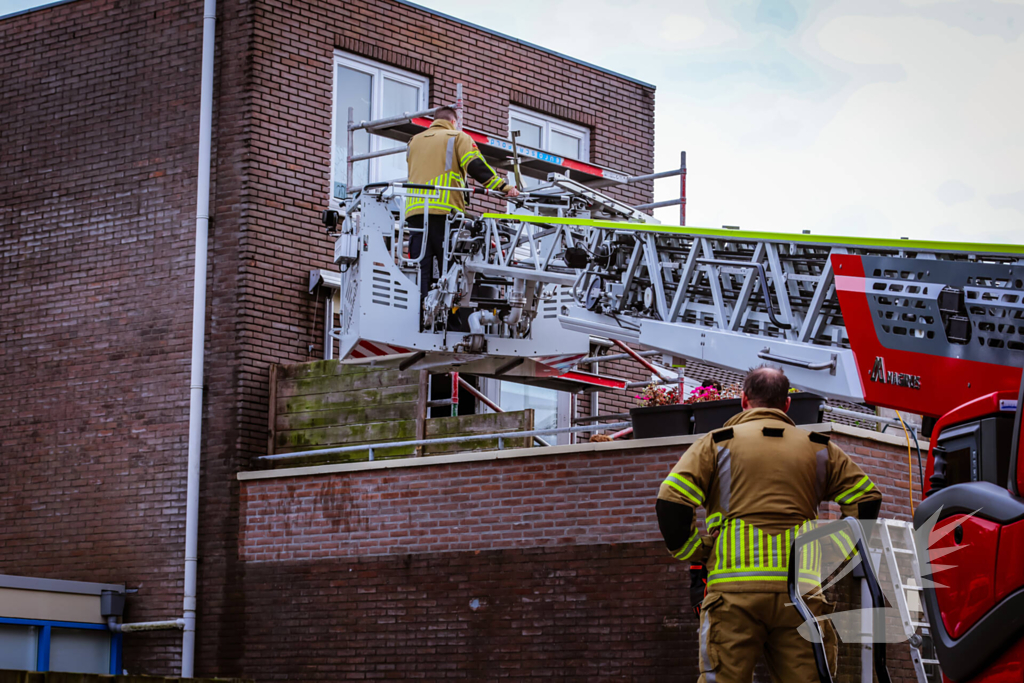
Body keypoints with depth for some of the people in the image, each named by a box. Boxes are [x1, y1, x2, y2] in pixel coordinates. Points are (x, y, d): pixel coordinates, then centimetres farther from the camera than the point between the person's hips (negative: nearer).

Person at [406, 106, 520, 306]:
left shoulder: (414, 141, 25)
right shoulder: (458, 137, 10)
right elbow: (476, 166, -5)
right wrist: (504, 187, -10)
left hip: (414, 209, 4)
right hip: (444, 210, -4)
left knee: (421, 270, 1)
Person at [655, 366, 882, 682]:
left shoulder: (717, 443, 10)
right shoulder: (818, 448, 18)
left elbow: (671, 502, -1)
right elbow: (867, 499, 14)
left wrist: (690, 552, 10)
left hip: (735, 587, -2)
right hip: (801, 590, 2)